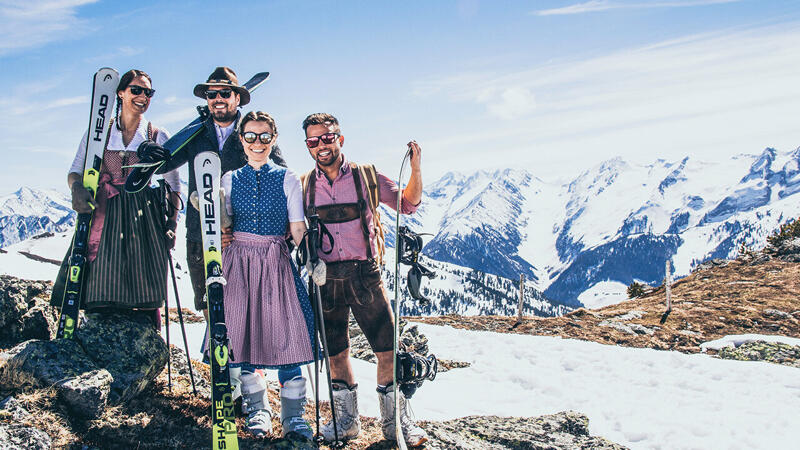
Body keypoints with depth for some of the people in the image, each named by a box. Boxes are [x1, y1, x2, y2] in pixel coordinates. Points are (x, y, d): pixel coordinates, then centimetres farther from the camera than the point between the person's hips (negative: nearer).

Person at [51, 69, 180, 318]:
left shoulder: (159, 137, 8)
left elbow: (173, 186, 9)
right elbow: (75, 171, 10)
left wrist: (171, 223, -2)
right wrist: (77, 187, -14)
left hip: (143, 217, -1)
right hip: (103, 214, 1)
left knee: (147, 301, -6)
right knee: (98, 299, -6)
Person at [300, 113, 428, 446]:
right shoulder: (303, 185, 7)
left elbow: (407, 204, 5)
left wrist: (415, 167, -8)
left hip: (364, 275, -1)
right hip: (325, 278, 2)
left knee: (389, 350, -3)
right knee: (336, 353, 12)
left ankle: (394, 420, 15)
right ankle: (347, 419, 29)